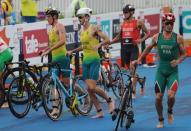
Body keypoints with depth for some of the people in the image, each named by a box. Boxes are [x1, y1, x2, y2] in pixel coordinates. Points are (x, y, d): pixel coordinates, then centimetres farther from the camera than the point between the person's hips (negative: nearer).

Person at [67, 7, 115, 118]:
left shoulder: (94, 28, -8)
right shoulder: (81, 31, 12)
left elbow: (107, 40, -13)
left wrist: (99, 44, -30)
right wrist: (72, 51, 19)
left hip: (94, 60, -7)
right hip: (85, 61, 7)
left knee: (92, 88, -15)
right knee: (89, 89, 2)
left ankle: (109, 100, 8)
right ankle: (100, 112, 10)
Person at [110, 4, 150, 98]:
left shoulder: (138, 23, -1)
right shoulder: (122, 24, 12)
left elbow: (147, 33, 4)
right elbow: (119, 37, 19)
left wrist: (141, 40, -13)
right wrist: (109, 42, 7)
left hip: (133, 47, -5)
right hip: (124, 48, 5)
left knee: (132, 69, -13)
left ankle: (133, 91, -13)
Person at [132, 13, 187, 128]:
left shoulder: (178, 38, -4)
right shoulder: (157, 37, 2)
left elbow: (184, 54, 1)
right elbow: (148, 48, 18)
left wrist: (178, 61, -18)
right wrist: (139, 60, 16)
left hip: (173, 72, -2)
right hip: (161, 71, 2)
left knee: (171, 95, -19)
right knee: (158, 97, -1)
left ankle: (170, 111, 14)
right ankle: (161, 120, 19)